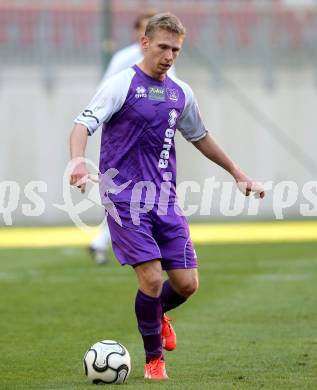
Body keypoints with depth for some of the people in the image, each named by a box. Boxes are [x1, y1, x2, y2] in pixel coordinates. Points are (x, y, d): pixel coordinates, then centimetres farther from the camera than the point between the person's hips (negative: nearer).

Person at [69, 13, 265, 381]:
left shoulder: (180, 93, 12)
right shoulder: (122, 84, -6)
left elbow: (200, 137, 28)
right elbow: (84, 123, -17)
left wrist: (238, 174, 31)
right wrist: (78, 162, -36)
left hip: (165, 199, 5)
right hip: (125, 196, -5)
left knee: (186, 283, -1)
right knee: (151, 277, -15)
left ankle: (157, 314, 34)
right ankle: (154, 359, 7)